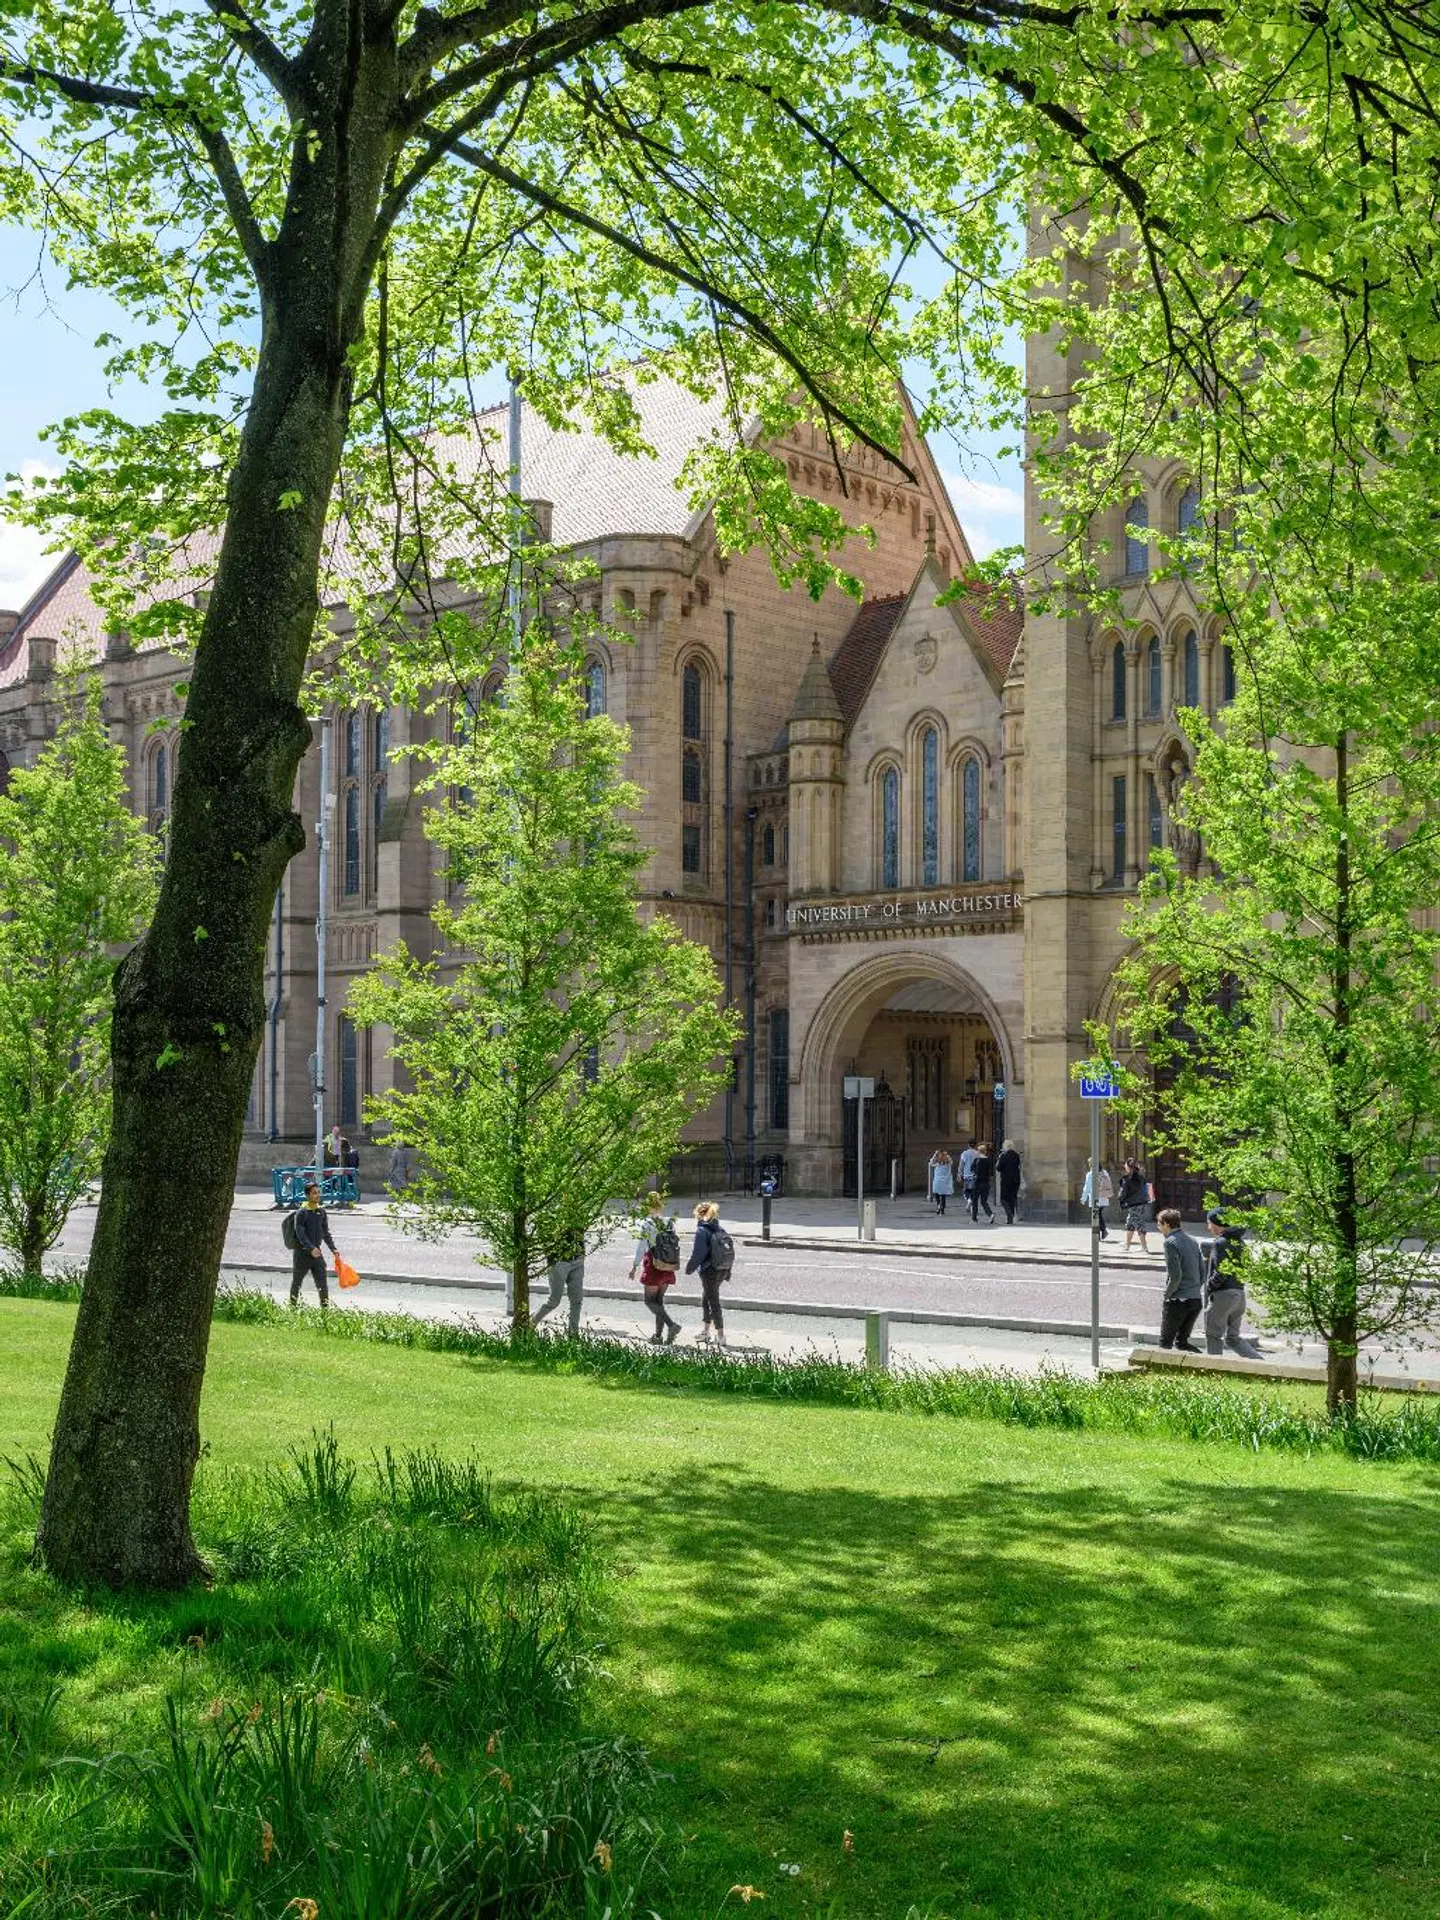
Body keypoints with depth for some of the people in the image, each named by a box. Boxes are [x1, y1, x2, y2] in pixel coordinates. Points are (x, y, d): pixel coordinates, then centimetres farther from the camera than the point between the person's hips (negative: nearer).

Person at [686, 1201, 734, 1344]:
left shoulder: (702, 1231, -14)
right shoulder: (720, 1229, 7)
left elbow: (698, 1253, -17)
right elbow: (729, 1250, 9)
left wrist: (690, 1268, -3)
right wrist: (727, 1272, 15)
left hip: (709, 1272, -7)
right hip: (723, 1271, 7)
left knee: (713, 1301, 1)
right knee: (706, 1298, 22)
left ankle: (720, 1336, 2)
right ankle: (707, 1331, 30)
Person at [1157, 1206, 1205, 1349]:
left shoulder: (1171, 1242, -12)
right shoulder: (1193, 1240, 11)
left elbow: (1175, 1276, -18)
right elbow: (1203, 1272, 13)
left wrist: (1166, 1295, -5)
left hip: (1177, 1301, -7)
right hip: (1196, 1300, 7)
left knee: (1165, 1341, 5)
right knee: (1182, 1340, 18)